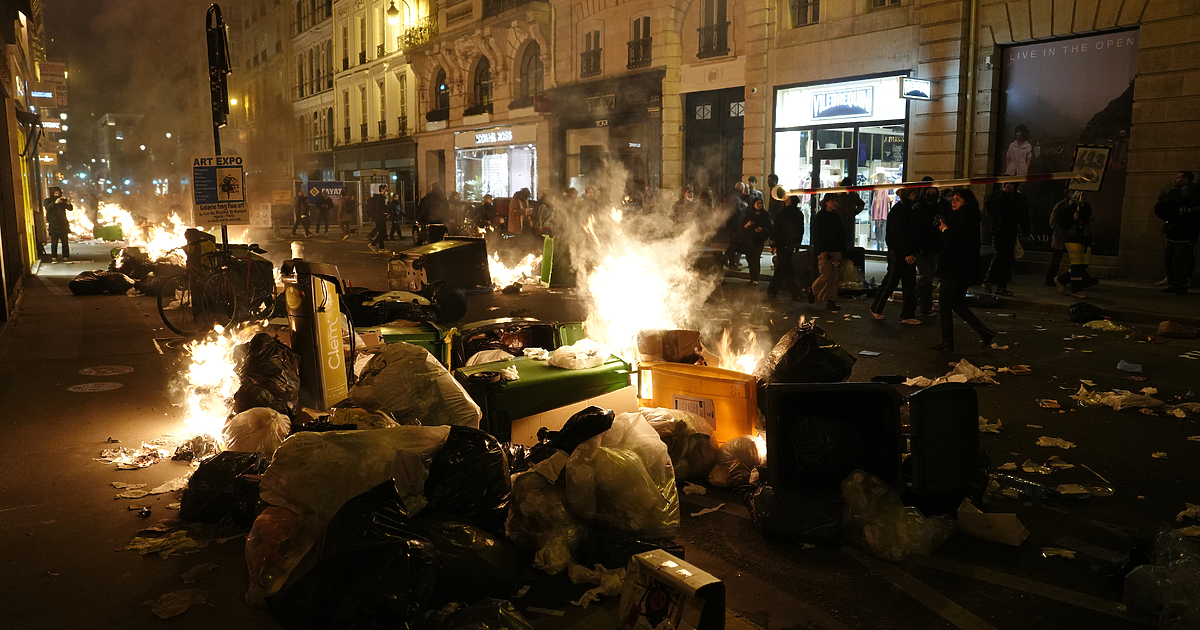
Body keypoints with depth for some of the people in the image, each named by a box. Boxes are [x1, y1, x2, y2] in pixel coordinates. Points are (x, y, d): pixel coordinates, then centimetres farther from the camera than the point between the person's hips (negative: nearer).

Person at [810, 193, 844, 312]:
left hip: (835, 251, 6)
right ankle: (813, 292, 12)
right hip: (825, 251, -6)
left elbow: (841, 234, 20)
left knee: (834, 276, 3)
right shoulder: (819, 216, -4)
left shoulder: (837, 216, 16)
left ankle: (831, 301, 5)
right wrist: (822, 251, -18)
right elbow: (817, 234, -10)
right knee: (826, 275, -11)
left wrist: (841, 250, 13)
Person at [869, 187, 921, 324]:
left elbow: (911, 233, 15)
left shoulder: (908, 209, 14)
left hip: (908, 253, 8)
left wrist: (912, 252, 8)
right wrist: (907, 253, -18)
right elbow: (898, 234, -18)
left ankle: (908, 315, 9)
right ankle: (876, 309, 18)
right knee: (891, 281, 1)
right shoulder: (897, 210, -13)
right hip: (897, 253, -8)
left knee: (910, 283, 5)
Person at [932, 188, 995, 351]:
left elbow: (952, 241, -22)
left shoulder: (964, 218, -17)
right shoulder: (962, 217, 15)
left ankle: (947, 342, 6)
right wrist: (945, 229, 2)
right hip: (964, 270, 10)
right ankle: (984, 332, 14)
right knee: (958, 304, 17)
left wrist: (945, 229, -7)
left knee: (944, 304, 0)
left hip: (955, 269, -10)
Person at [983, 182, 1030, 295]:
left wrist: (1026, 232, 8)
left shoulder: (1020, 198, 11)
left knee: (1008, 259, 3)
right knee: (1001, 254, -21)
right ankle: (988, 281, -17)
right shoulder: (998, 195, 2)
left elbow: (1024, 217, 15)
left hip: (1012, 233, 4)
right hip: (998, 231, -4)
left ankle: (1001, 286, 8)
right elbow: (989, 207, -17)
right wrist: (1003, 193, -15)